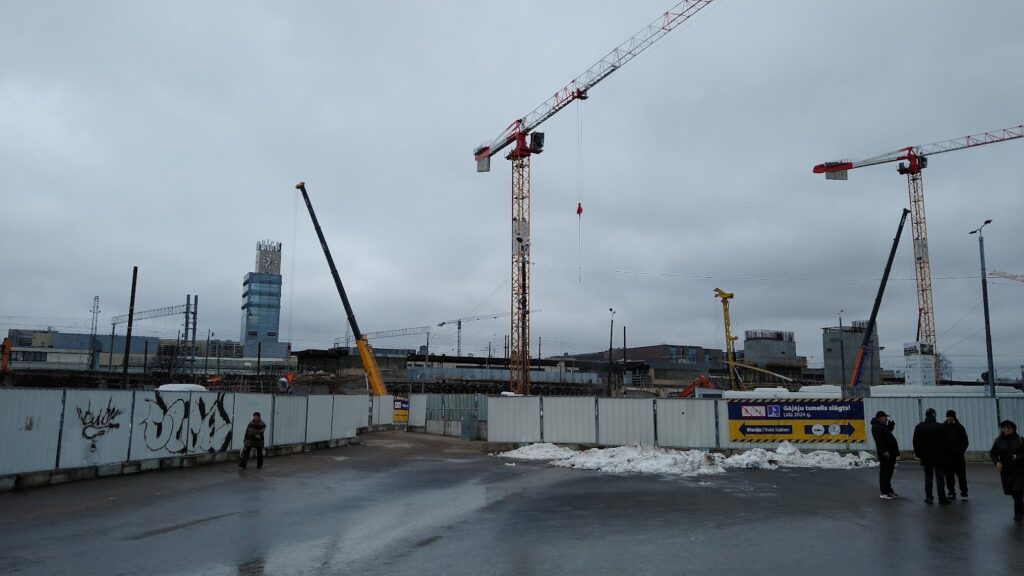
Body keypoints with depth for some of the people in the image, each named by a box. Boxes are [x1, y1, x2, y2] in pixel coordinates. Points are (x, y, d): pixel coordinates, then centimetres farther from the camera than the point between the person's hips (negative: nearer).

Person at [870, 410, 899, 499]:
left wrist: (891, 423, 16)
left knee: (889, 472, 17)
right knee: (884, 472, -8)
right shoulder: (876, 427, -13)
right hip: (885, 453, -10)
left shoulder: (883, 426, 18)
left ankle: (888, 490, 27)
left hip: (891, 453, 10)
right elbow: (879, 441, -21)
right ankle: (883, 492, -6)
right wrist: (884, 451, -28)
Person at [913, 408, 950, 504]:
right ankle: (942, 498, 3)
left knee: (928, 477, 8)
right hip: (939, 456, -2)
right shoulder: (940, 427, -10)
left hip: (926, 457, 2)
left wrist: (918, 454, 13)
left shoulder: (919, 427, -1)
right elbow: (944, 442, -6)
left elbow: (916, 442, 3)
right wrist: (944, 454, 6)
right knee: (940, 478, 3)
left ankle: (928, 498, 8)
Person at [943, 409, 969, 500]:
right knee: (949, 476, 6)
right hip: (947, 457, 2)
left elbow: (965, 441, 0)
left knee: (961, 476, 0)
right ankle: (951, 493, 14)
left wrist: (961, 451, -10)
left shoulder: (959, 427, -1)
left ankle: (964, 494, 7)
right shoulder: (943, 427, 5)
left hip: (958, 456, -2)